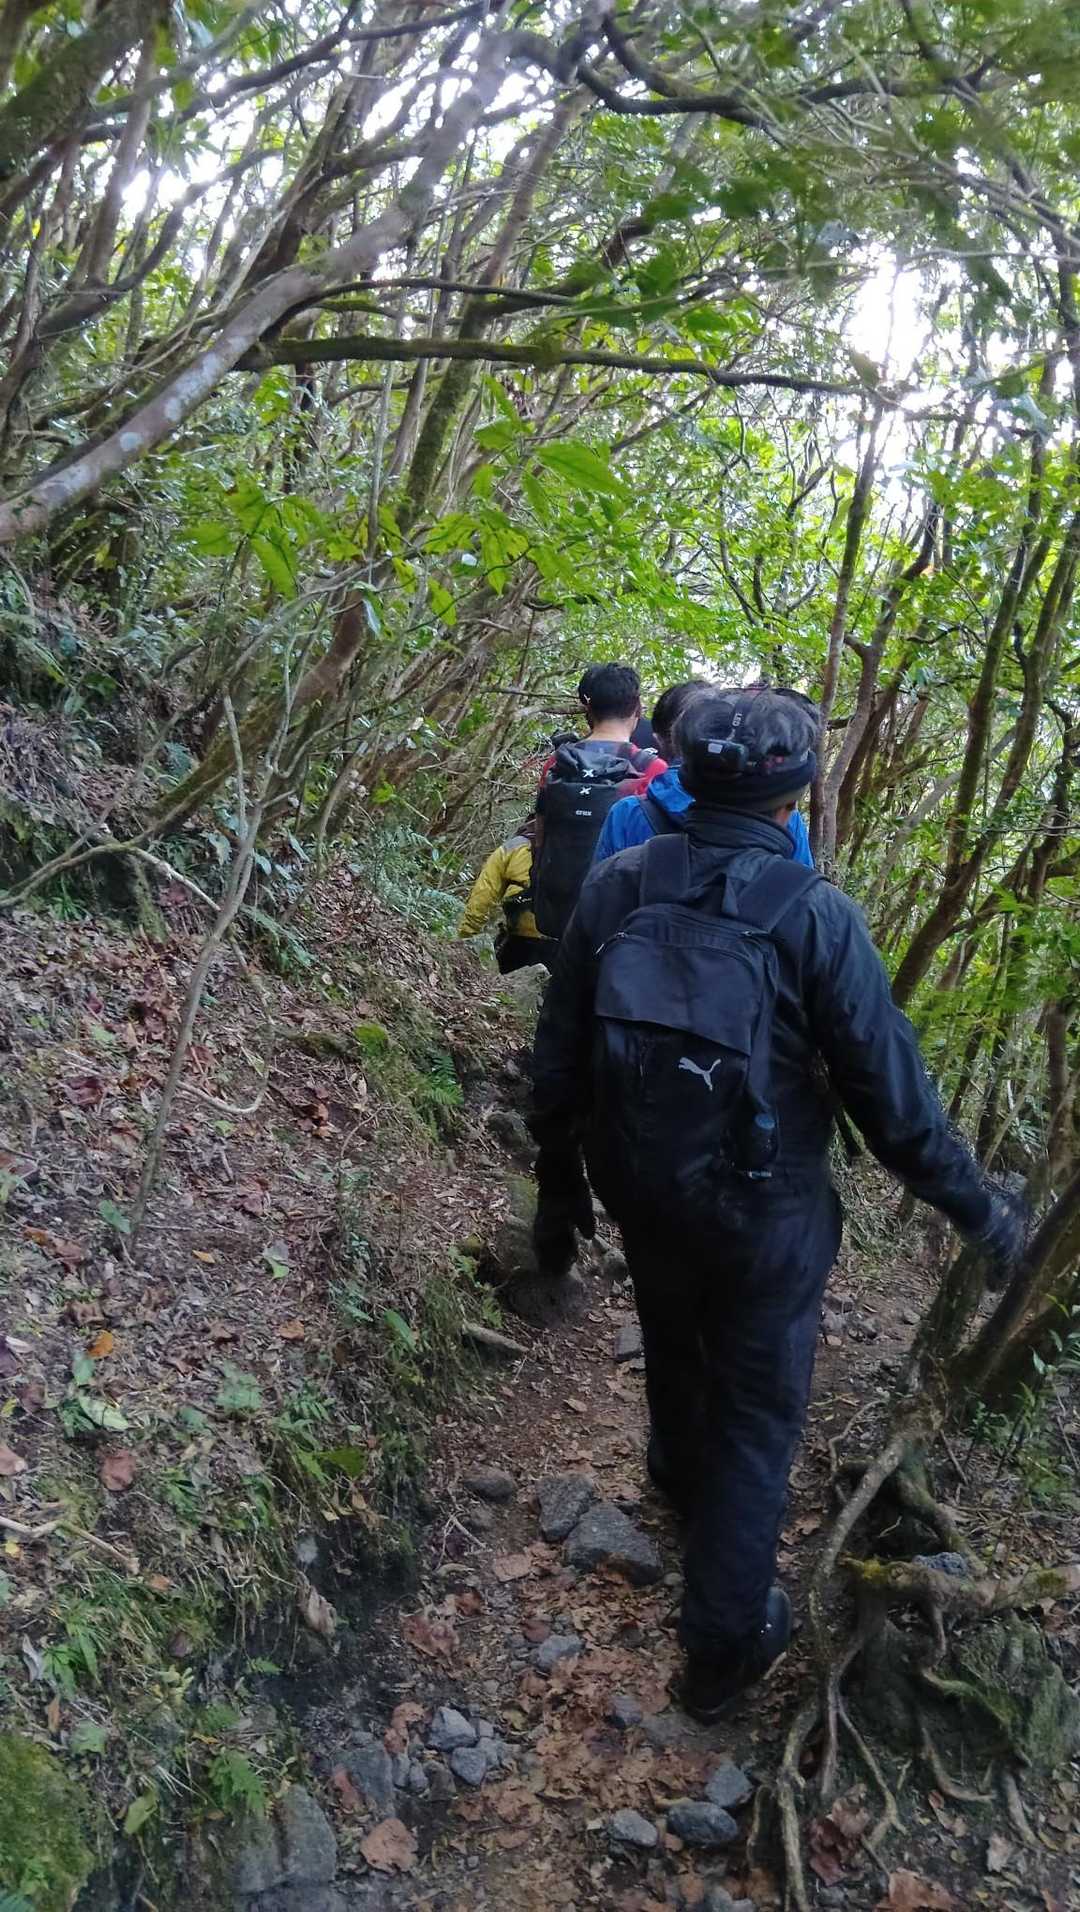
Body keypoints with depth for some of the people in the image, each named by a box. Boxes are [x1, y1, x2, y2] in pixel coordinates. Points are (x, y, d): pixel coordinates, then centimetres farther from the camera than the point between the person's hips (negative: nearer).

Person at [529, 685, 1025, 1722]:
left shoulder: (616, 887, -10)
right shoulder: (814, 916, -22)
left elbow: (558, 1062, -3)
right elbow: (892, 1096, -17)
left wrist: (558, 1188, 12)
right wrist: (982, 1213, -2)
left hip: (640, 1193, 5)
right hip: (764, 1213, -4)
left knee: (676, 1342, 33)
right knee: (758, 1414, 15)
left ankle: (681, 1469, 63)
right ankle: (725, 1642, 28)